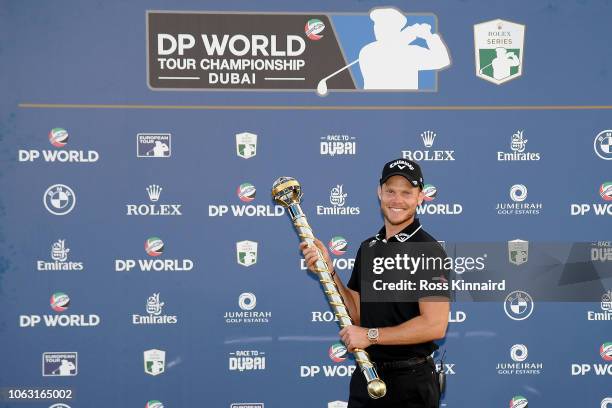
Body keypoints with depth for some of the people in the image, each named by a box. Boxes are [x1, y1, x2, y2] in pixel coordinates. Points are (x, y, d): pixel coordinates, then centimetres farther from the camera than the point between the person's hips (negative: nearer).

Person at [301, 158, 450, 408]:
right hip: (366, 376, 6)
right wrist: (328, 271, 0)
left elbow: (435, 326, -21)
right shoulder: (368, 247, 9)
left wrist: (371, 335, -16)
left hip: (410, 383, -6)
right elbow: (356, 315, 11)